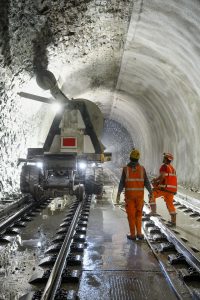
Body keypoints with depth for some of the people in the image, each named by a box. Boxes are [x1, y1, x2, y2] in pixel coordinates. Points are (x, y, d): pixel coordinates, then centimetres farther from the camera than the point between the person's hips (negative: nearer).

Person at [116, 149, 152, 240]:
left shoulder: (125, 169, -7)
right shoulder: (142, 168, -3)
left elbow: (122, 183, -8)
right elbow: (146, 183, -2)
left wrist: (118, 195, -2)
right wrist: (151, 193, 6)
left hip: (129, 195, -1)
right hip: (139, 195, 1)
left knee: (131, 215, 7)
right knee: (138, 214, 14)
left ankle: (133, 235, 10)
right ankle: (139, 233, 10)